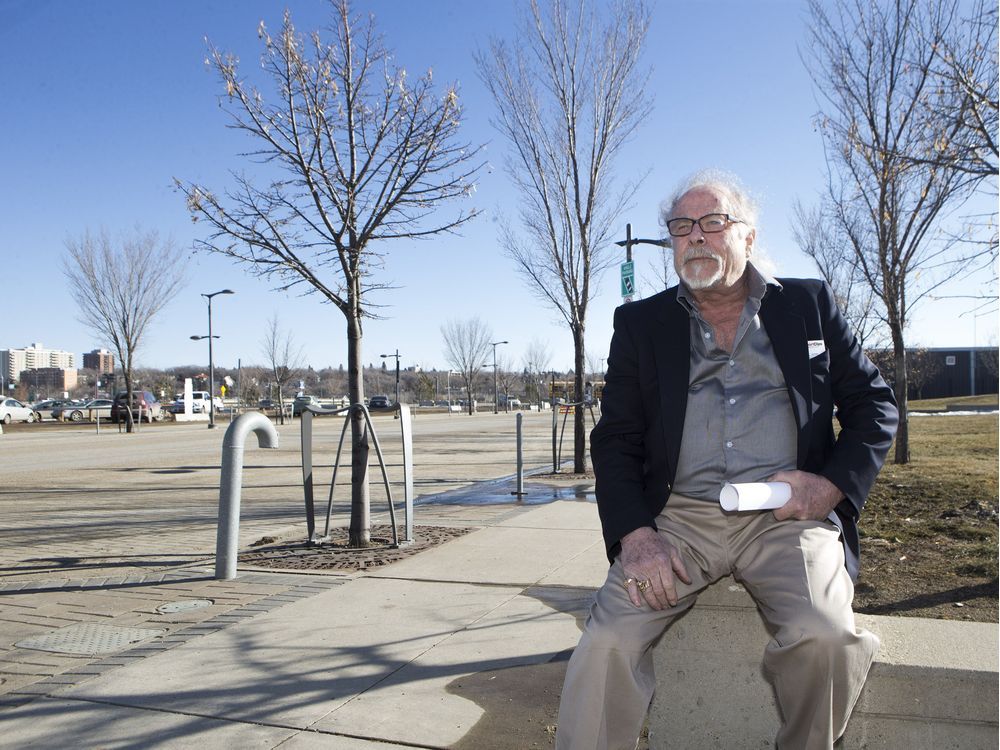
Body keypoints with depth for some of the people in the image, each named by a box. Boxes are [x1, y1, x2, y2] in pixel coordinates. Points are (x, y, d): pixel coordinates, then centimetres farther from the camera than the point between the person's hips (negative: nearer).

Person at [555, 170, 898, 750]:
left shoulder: (810, 304, 14)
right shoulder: (640, 324, 13)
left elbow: (875, 402, 14)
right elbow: (616, 439, 6)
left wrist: (834, 483, -4)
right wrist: (635, 534, -11)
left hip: (788, 515, 0)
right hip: (680, 517, 0)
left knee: (825, 636, -26)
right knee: (607, 642, -23)